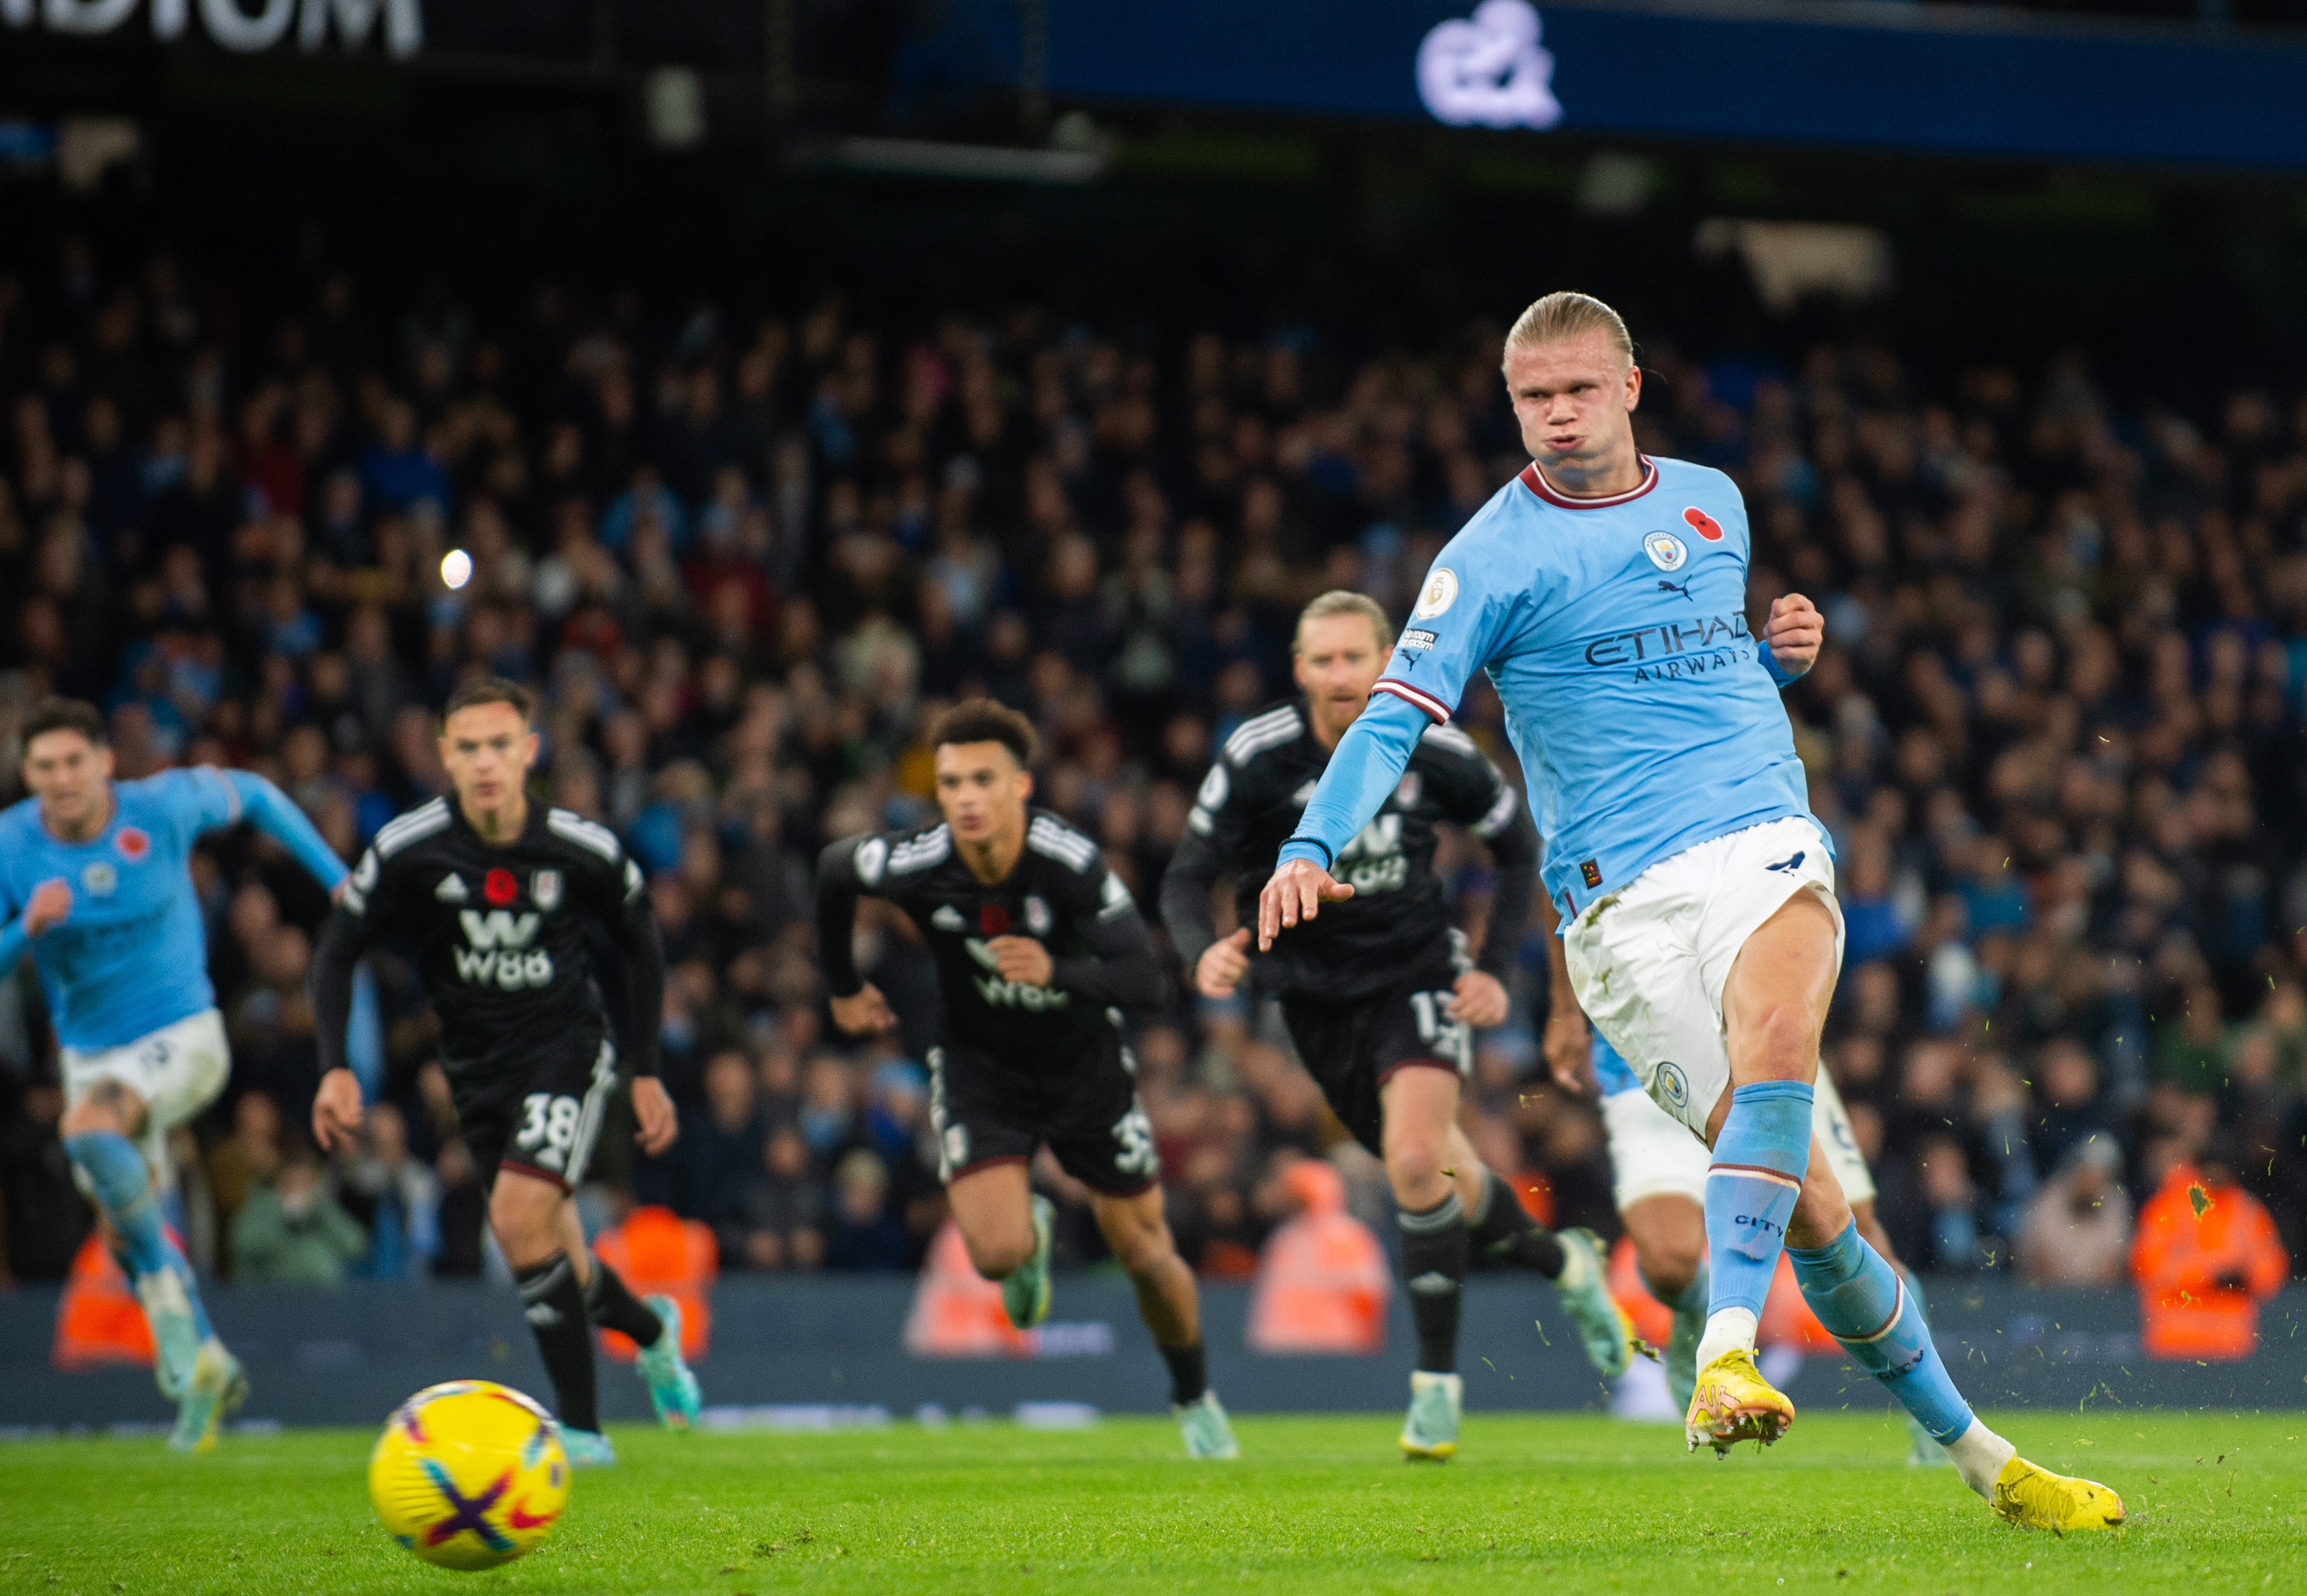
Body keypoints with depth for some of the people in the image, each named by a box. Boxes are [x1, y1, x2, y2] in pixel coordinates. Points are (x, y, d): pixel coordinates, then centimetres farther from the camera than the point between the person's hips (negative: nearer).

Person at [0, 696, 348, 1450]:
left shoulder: (162, 807, -14)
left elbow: (250, 795, 7)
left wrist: (339, 880, 5)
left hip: (182, 1035, -5)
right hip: (90, 1053, 5)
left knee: (88, 1129, -33)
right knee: (125, 1229, 11)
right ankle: (204, 1365, 34)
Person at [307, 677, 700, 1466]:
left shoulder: (585, 851, -14)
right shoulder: (407, 850, -14)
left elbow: (639, 948, 4)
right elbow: (338, 952, -2)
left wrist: (647, 1074, 6)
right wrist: (336, 1069, -13)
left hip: (567, 1048, -3)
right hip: (476, 1065, 3)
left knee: (519, 1217, -24)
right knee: (559, 1273, 8)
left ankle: (582, 1428, -13)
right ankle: (650, 1326, 44)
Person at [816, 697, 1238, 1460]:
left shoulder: (1072, 862, -28)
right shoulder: (915, 866, -23)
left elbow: (1144, 980, -30)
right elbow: (832, 868, 0)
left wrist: (1058, 972, -47)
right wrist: (843, 986, 12)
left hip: (1083, 1063, -1)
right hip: (977, 1069, 1)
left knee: (1146, 1255, 5)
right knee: (997, 1252, -18)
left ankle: (1195, 1399, 33)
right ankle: (1033, 1230, 21)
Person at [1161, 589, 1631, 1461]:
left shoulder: (1434, 751, -15)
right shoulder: (1256, 757, -17)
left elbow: (1518, 845, 2)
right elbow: (1186, 878, -14)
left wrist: (1494, 968, -6)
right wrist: (1204, 953, -35)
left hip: (1418, 974, -2)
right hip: (1314, 988, 2)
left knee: (1418, 1163, -23)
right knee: (1438, 1176, 12)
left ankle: (1436, 1382, -10)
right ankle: (1563, 1265, 43)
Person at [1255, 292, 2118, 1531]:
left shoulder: (1713, 503, 17)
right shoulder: (1494, 556, 1)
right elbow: (1397, 715, -8)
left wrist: (1780, 653, 10)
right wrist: (1311, 849, -24)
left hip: (1767, 848, 3)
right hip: (1625, 902, -3)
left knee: (1777, 1029, -34)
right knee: (1808, 1205, -9)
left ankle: (1728, 1353, -39)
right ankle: (1971, 1451, 4)